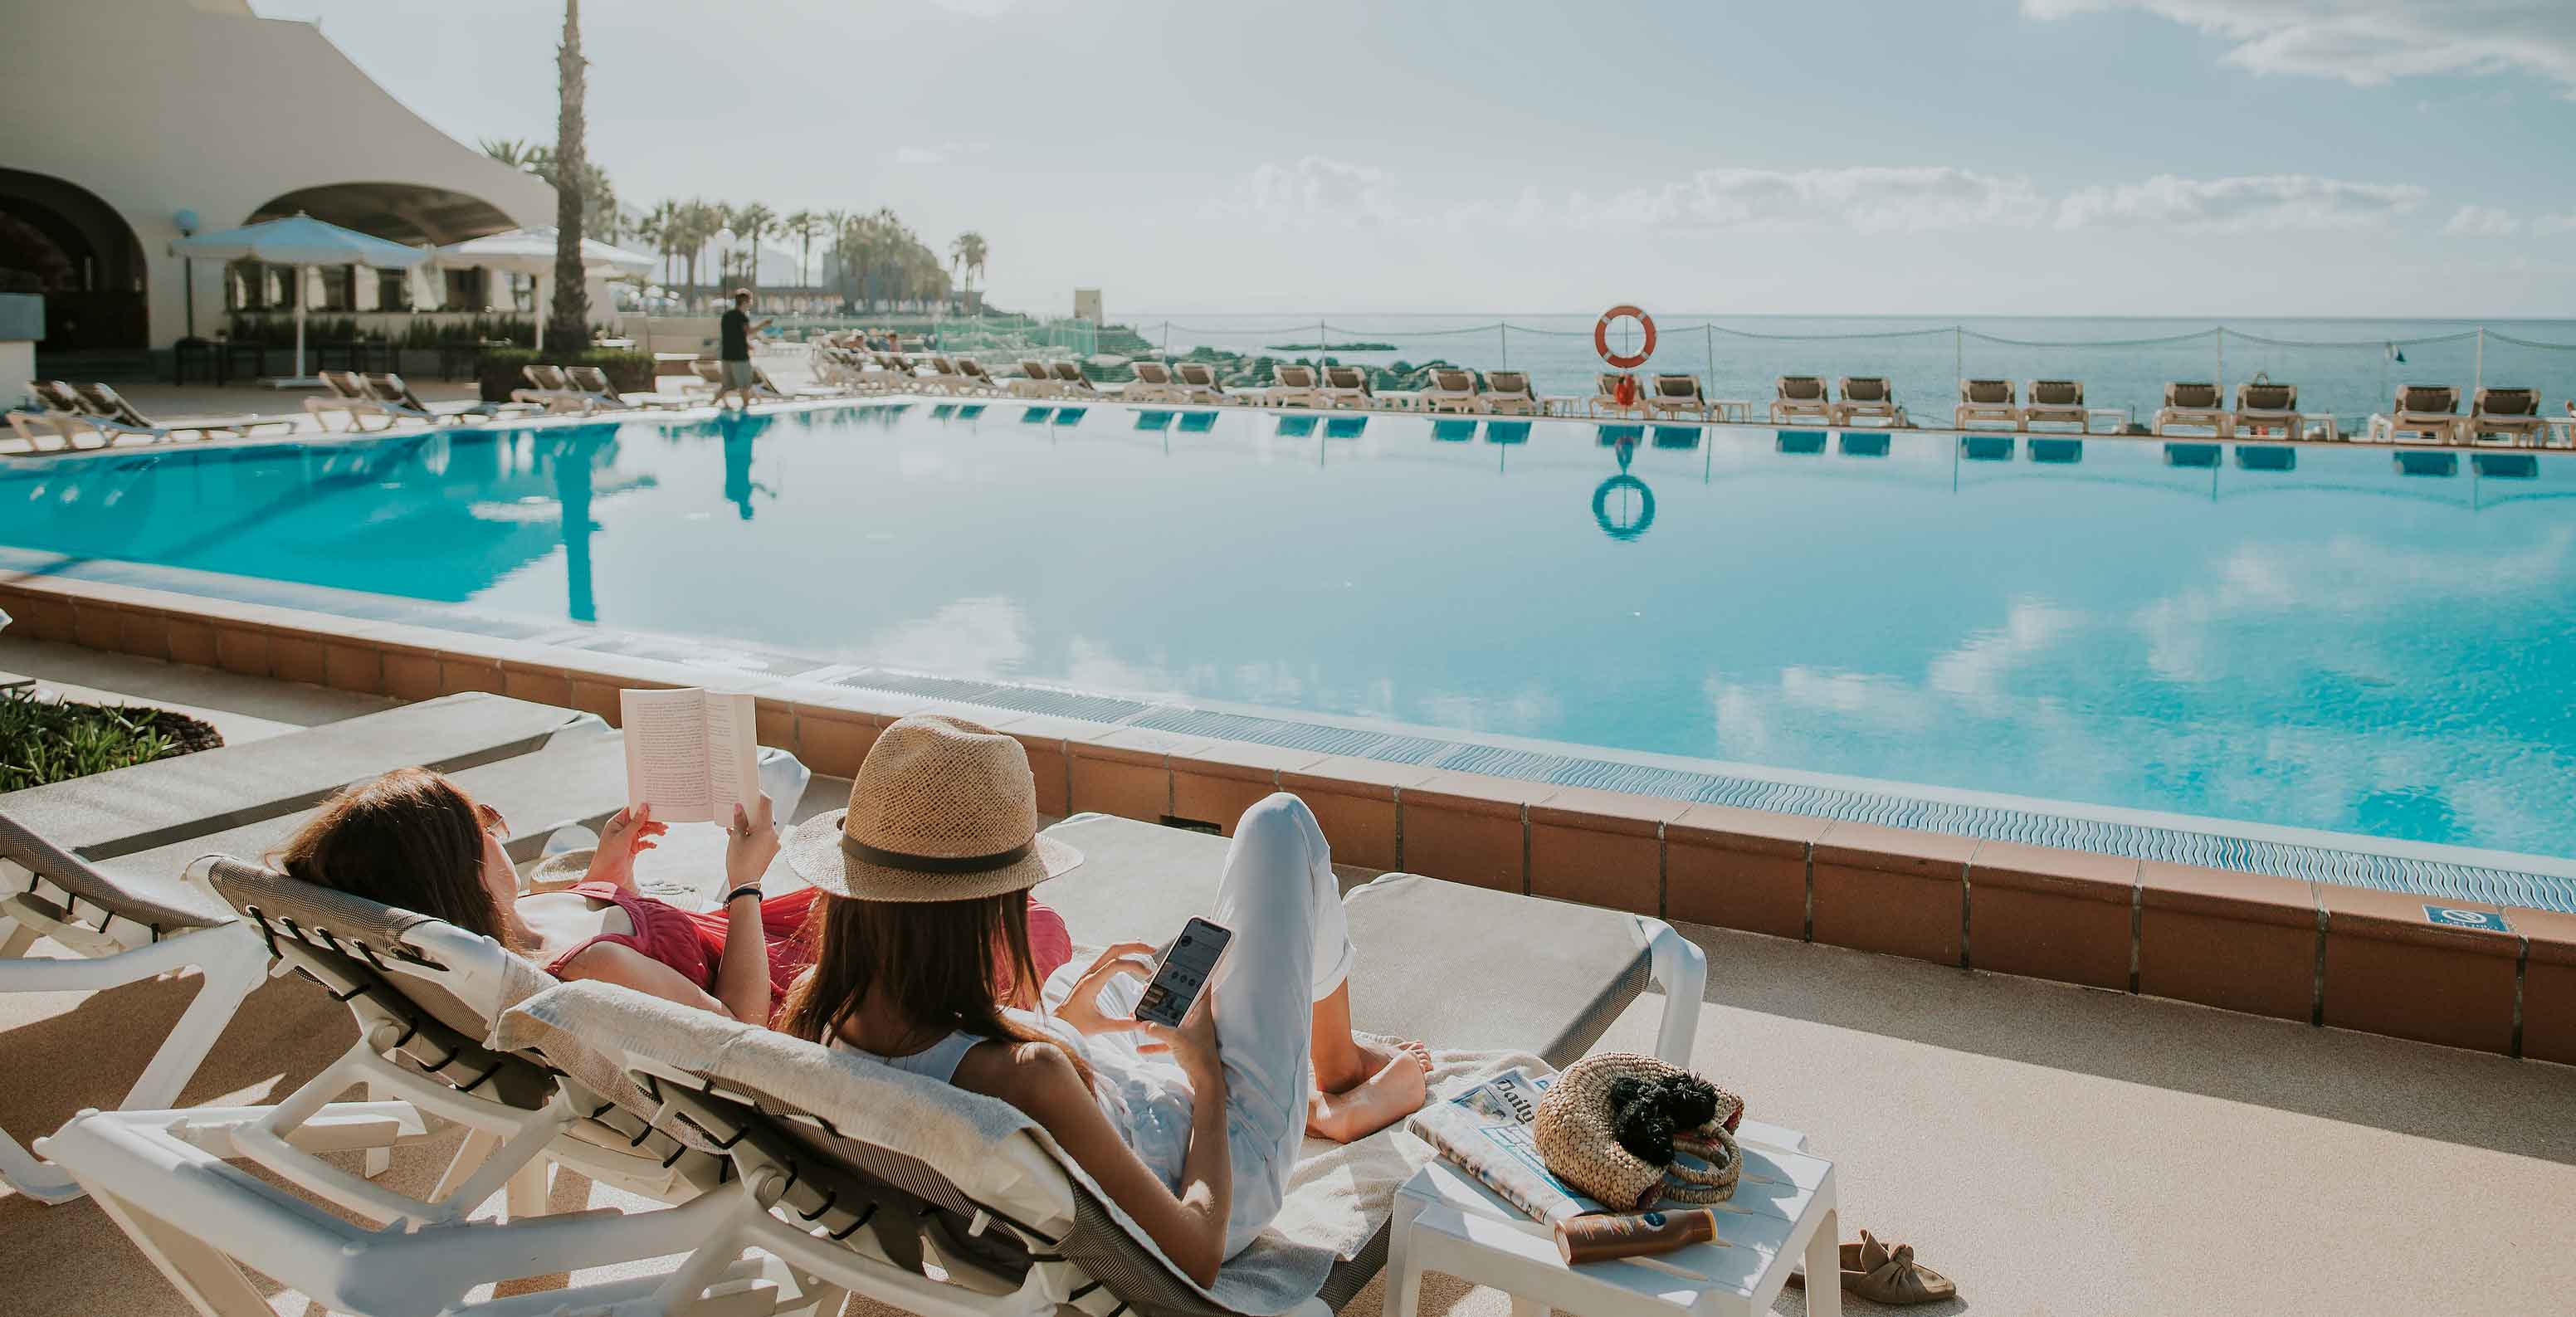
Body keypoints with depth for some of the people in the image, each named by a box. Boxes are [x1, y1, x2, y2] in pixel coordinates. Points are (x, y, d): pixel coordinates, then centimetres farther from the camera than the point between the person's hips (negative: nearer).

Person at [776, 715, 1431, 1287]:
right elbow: (1196, 1256, -31)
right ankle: (1340, 1077, 31)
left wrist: (1058, 1028, 7)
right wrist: (1207, 1075, -15)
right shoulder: (1026, 1078, -44)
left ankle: (1316, 1104, 43)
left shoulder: (810, 1015, -23)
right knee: (1281, 824, 4)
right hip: (1228, 1160, -6)